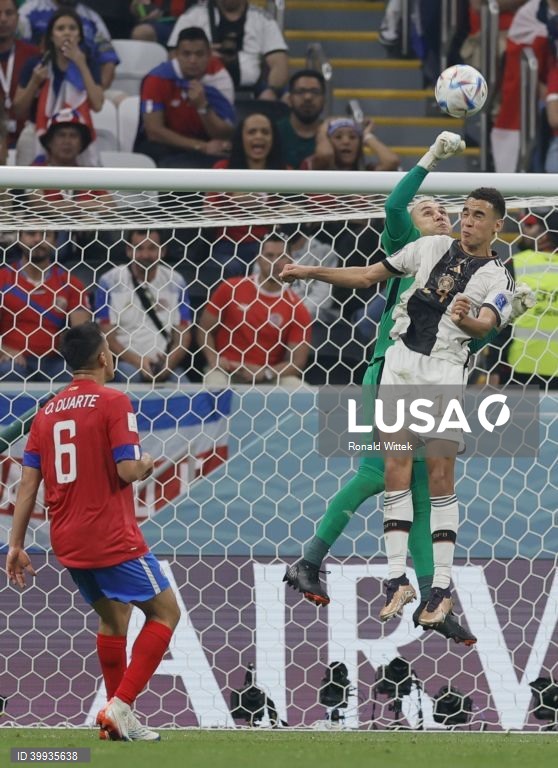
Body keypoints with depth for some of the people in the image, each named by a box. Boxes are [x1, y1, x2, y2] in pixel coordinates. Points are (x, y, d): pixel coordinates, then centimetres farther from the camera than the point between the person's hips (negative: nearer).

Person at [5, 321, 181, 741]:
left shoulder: (48, 411, 9)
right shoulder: (113, 402, -10)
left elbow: (29, 482, 7)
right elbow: (128, 470, -19)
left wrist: (16, 545, 8)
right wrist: (146, 465, 5)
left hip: (68, 544, 7)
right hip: (112, 538, -7)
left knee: (113, 617, 23)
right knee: (165, 611, 4)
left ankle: (118, 719, 21)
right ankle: (121, 706, -9)